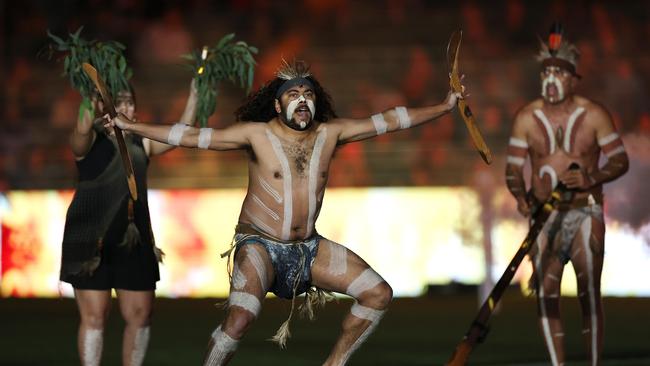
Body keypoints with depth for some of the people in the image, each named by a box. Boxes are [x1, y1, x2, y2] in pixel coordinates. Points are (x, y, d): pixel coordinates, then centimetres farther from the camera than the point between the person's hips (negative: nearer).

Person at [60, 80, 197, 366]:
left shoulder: (141, 143, 13)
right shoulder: (90, 140, -4)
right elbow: (82, 130, -27)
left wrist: (194, 95, -5)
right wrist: (90, 106, -46)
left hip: (133, 241, 5)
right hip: (92, 241, -5)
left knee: (140, 315, 4)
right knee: (94, 317, -5)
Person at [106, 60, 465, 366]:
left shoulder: (330, 132, 0)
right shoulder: (257, 134, -11)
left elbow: (388, 121, 5)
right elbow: (193, 137, -15)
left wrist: (445, 106, 6)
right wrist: (131, 126, -21)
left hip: (308, 246, 5)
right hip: (260, 245, -5)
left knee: (378, 294, 0)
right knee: (240, 317, -31)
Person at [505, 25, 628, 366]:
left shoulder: (593, 115, -3)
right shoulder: (527, 117, 1)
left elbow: (620, 160, 0)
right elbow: (512, 166, 4)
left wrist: (592, 178, -18)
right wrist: (520, 197, -15)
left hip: (585, 212, -2)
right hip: (544, 214, 2)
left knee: (589, 292, -11)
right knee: (546, 292, -5)